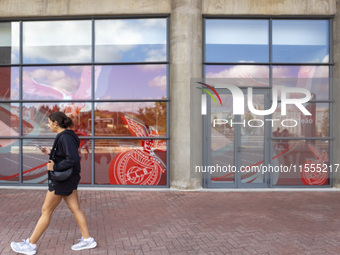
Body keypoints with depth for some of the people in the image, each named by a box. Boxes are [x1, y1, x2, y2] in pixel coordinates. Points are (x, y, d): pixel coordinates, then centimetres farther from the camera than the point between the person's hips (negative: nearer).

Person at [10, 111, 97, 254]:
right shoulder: (66, 136, 11)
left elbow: (73, 159, -29)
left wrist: (55, 167, -21)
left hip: (63, 180, -10)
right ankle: (87, 240, 16)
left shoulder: (65, 137, -20)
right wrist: (50, 152, 14)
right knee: (75, 209, 11)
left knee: (46, 211, 3)